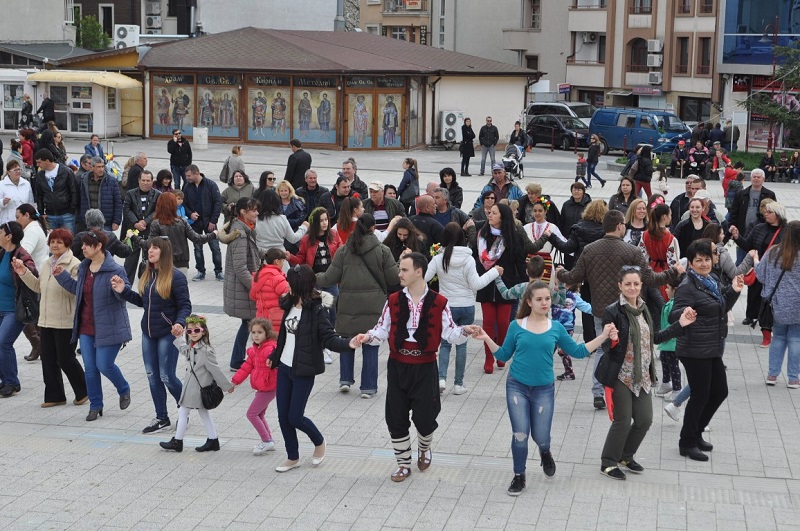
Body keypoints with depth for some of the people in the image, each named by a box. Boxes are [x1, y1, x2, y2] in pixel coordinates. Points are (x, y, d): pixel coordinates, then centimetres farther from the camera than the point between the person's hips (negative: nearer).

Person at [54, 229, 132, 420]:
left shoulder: (115, 270, -16)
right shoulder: (84, 267, 9)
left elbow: (125, 295, -18)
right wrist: (62, 276, 18)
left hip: (108, 327, -7)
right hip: (86, 327, 7)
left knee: (104, 365, -7)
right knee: (90, 368, 7)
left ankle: (124, 390, 22)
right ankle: (95, 406, 20)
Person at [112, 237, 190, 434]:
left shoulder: (175, 277, -14)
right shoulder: (147, 275, 7)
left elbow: (185, 306, -13)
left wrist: (180, 323, -31)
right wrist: (123, 290, 6)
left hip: (167, 334, -7)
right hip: (148, 333, 7)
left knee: (167, 377, -2)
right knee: (152, 376, 10)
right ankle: (162, 418, 21)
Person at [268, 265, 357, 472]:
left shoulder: (315, 310, -16)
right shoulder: (290, 305, 5)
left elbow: (329, 338, -19)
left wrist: (348, 343, -38)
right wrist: (274, 356, 25)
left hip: (303, 371, -7)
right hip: (284, 367, 7)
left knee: (295, 417, -3)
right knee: (283, 416, 9)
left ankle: (319, 442, 26)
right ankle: (293, 457, 26)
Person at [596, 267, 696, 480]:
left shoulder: (643, 309, 6)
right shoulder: (613, 311, -15)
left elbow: (654, 338, 16)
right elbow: (607, 347, -13)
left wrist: (680, 324, 13)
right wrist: (612, 339, -35)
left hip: (642, 375, 7)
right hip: (621, 376, -7)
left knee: (645, 419, 10)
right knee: (623, 421, -2)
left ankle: (626, 456, 31)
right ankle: (608, 463, 17)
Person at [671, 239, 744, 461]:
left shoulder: (712, 280, 8)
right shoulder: (688, 287, -17)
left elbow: (722, 309, 20)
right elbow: (674, 316, -23)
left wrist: (733, 291, 6)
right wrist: (684, 315, -45)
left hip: (712, 350, 9)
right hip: (695, 350, -9)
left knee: (719, 392, 15)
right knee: (700, 395, -1)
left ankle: (696, 433, 30)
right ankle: (687, 443, 14)